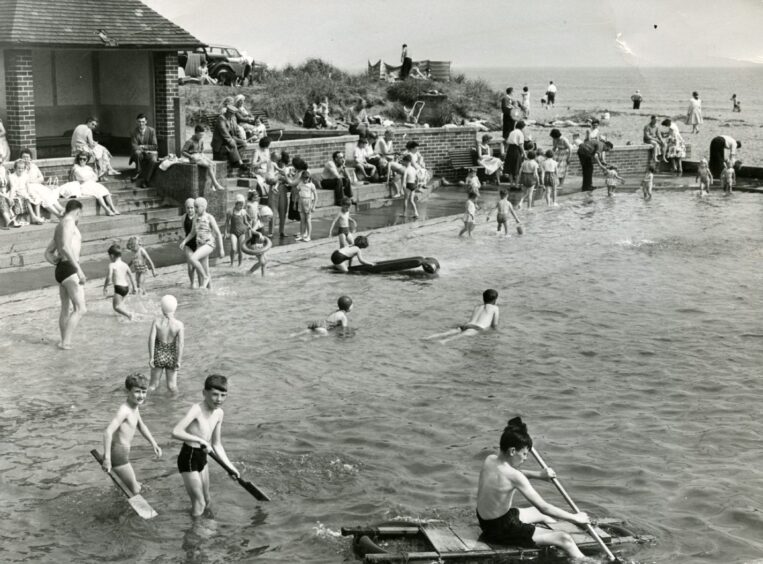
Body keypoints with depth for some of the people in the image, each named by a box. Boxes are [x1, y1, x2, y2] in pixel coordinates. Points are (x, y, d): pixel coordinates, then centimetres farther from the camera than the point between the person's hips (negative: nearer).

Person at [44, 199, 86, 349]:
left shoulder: (59, 227, 21)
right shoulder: (69, 222, -8)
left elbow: (48, 254, 28)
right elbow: (65, 247, -23)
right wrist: (79, 269, -27)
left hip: (60, 270, 10)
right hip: (70, 270, -10)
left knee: (65, 309, 16)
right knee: (80, 309, -13)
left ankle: (64, 341, 22)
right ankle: (66, 342, -18)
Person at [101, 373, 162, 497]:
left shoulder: (135, 407, 8)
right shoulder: (124, 410, -23)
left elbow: (141, 426, 25)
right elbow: (108, 432, -32)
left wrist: (153, 443, 20)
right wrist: (107, 458, -35)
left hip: (124, 453, 10)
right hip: (118, 454, -10)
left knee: (135, 486, 25)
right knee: (135, 491, -2)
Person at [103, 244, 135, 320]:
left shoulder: (112, 265, -7)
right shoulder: (125, 265, 11)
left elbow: (109, 277, -13)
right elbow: (131, 276, 16)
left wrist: (105, 287, 1)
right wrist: (133, 287, 26)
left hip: (118, 287, -7)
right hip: (126, 287, 7)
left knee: (116, 306, -10)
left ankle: (128, 314, -28)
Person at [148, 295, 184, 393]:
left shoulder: (156, 322, -10)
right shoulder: (179, 325, -11)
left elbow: (151, 339, -15)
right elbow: (181, 343, -16)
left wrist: (151, 357, -10)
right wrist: (179, 361, -12)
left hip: (158, 355, 1)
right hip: (172, 357, -1)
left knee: (153, 385, 13)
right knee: (171, 387, 12)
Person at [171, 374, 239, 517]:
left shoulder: (219, 413, 3)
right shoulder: (197, 409, -21)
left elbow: (217, 445, 12)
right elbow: (176, 432, -34)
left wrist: (230, 466, 7)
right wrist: (200, 440, -32)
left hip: (202, 457, 8)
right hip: (188, 457, -8)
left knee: (206, 501, 21)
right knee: (199, 504, 0)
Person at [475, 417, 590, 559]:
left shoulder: (489, 460, -3)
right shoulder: (513, 476, -27)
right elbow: (544, 507, -23)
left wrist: (538, 474, 8)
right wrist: (575, 518, -12)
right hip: (500, 530, -10)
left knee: (540, 514, 33)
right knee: (564, 539, -10)